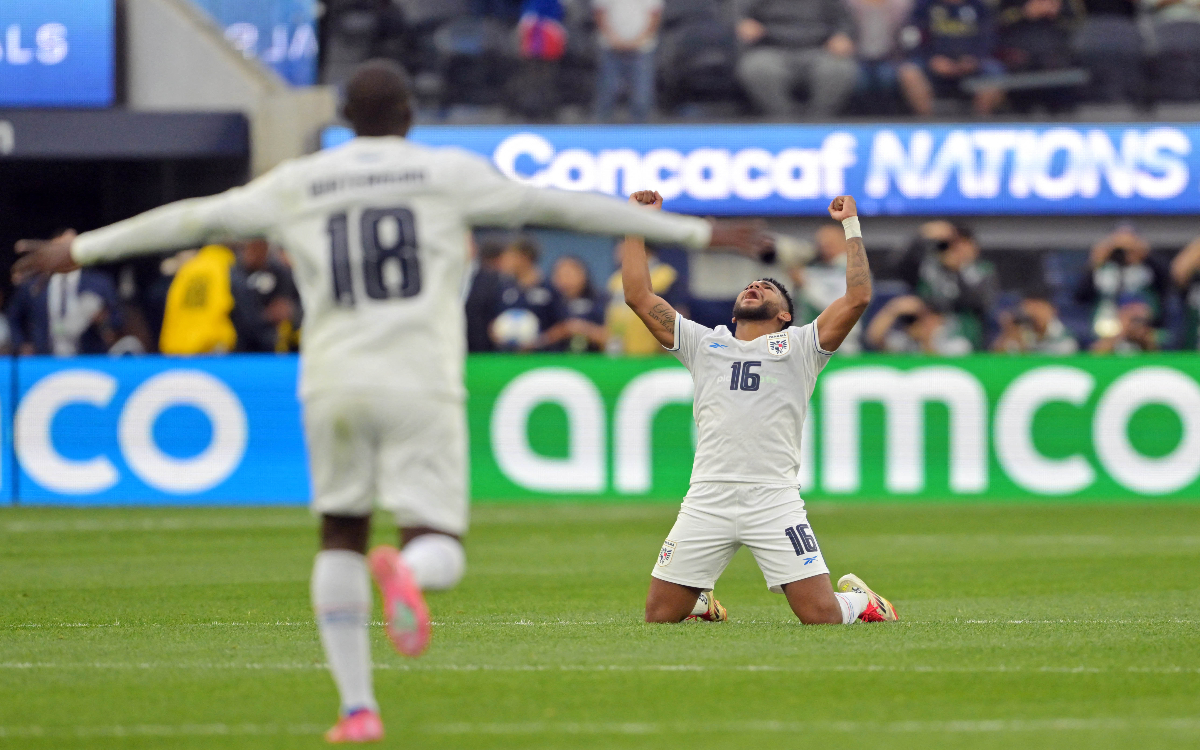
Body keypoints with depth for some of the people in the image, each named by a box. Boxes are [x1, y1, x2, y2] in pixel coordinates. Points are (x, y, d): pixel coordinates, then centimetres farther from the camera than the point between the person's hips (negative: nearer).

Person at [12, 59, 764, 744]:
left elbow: (190, 219, 17)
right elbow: (562, 205, 6)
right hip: (422, 384, -2)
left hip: (333, 384, 2)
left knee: (341, 536, 20)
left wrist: (78, 250, 29)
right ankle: (404, 572, -39)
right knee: (440, 553, 0)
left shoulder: (298, 185, 9)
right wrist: (697, 232, 10)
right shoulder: (448, 174, 5)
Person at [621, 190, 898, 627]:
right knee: (660, 615, -1)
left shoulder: (799, 346, 15)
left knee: (822, 615, -12)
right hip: (707, 501, 2)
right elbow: (638, 296, 19)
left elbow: (858, 298, 4)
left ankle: (860, 600, 23)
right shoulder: (704, 344, 22)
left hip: (774, 501, -2)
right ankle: (700, 600, 33)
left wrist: (851, 225, 8)